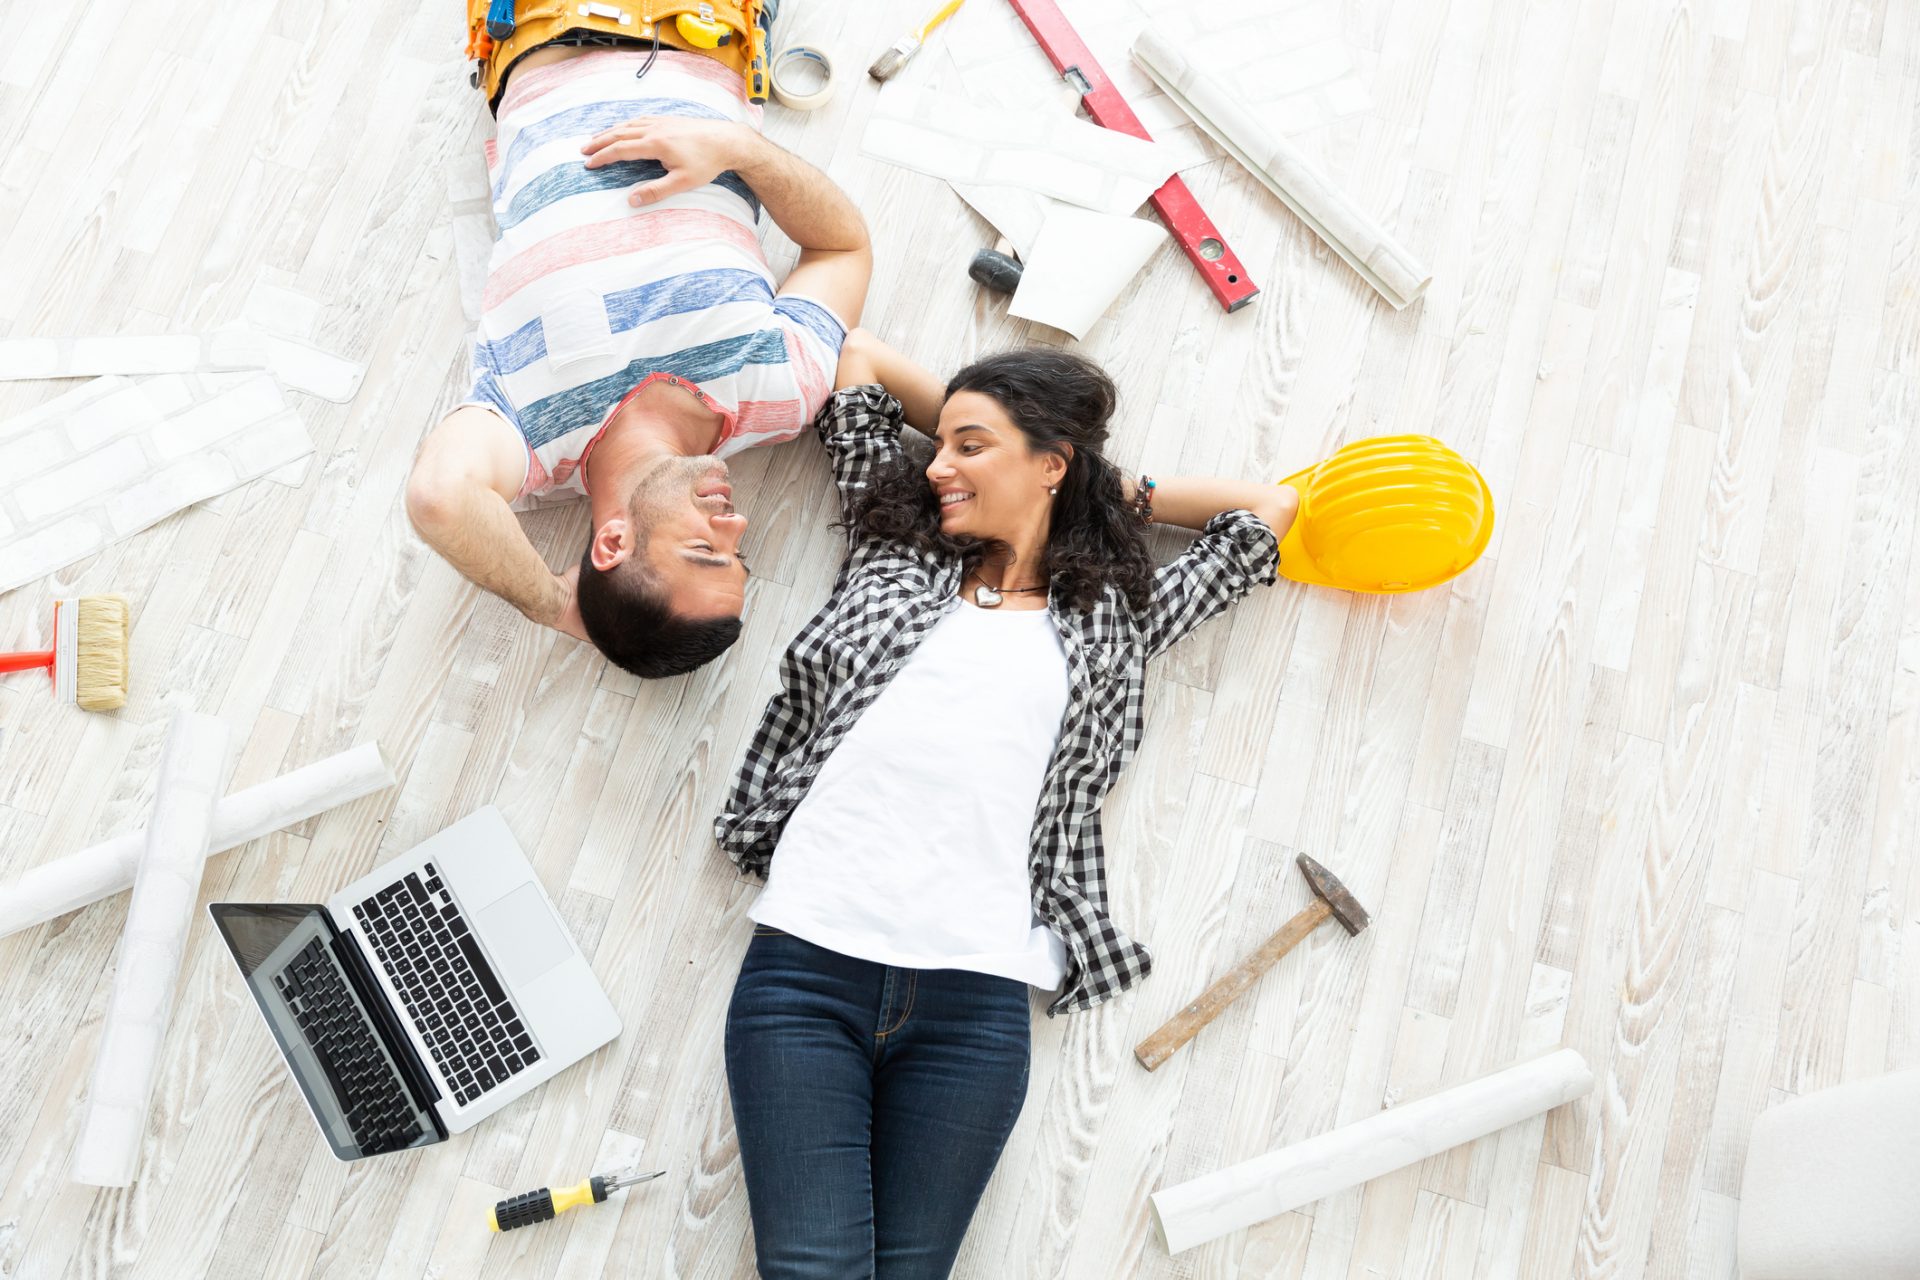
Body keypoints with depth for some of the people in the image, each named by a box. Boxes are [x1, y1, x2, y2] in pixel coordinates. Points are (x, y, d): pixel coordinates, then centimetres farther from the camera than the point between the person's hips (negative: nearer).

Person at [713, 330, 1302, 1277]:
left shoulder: (1108, 618, 18)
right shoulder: (897, 558, 19)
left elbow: (1269, 507, 30)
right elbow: (860, 357, 30)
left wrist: (1117, 490, 28)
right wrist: (971, 428, 30)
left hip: (974, 996, 0)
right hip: (807, 960, 0)